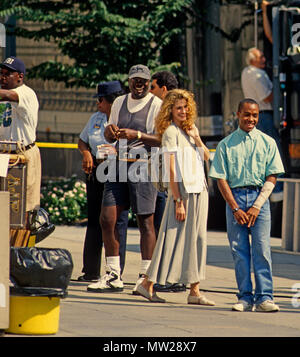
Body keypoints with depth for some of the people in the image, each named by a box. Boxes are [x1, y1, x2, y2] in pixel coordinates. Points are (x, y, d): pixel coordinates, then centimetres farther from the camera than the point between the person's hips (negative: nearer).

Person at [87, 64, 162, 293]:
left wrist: (137, 135, -20)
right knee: (107, 219, 0)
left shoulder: (157, 105, -3)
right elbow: (109, 137, 24)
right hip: (119, 165, 6)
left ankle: (146, 277, 3)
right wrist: (110, 131, 1)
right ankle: (113, 276, 7)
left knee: (145, 222, -3)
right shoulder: (119, 103, 16)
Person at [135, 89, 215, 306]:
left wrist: (198, 141, 0)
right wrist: (178, 201, -17)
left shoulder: (191, 129, 15)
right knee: (173, 237, -6)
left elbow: (207, 157, 18)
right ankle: (148, 283, 2)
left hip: (200, 189, 7)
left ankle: (195, 290, 4)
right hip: (182, 190, -7)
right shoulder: (170, 132, -8)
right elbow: (172, 170, -12)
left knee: (198, 238, 4)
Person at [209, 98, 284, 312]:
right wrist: (236, 208, -6)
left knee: (261, 249, -8)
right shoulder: (226, 145, 7)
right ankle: (245, 297, 5)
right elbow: (221, 179, 4)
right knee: (239, 250, 0)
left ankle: (264, 297, -7)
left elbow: (272, 178, 3)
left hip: (259, 197, -1)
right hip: (234, 197, 1)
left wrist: (257, 206, -8)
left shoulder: (267, 143, 7)